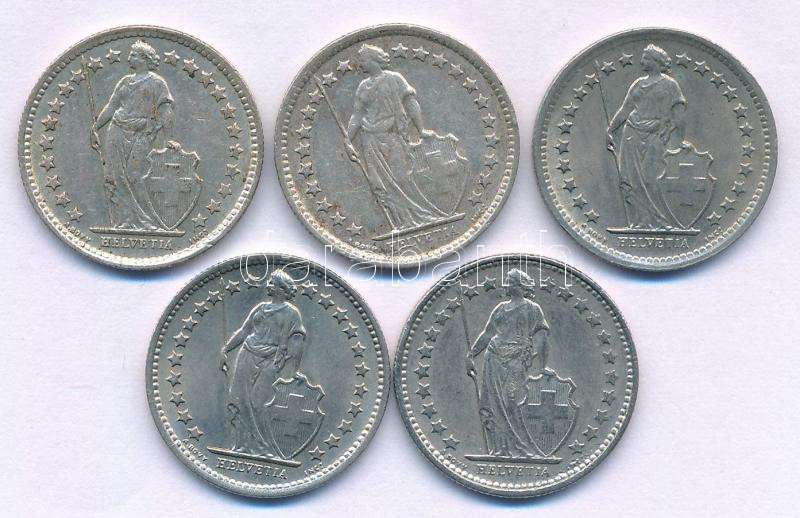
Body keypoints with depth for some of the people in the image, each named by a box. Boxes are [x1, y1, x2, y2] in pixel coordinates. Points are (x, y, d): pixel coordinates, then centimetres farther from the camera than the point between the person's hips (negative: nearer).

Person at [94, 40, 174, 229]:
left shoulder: (157, 82, 4)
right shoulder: (125, 81, 21)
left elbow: (166, 110, -6)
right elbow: (111, 106, 20)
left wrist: (157, 133, -19)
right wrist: (96, 127, 11)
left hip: (140, 136, -5)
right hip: (117, 133, 5)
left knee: (134, 178, -13)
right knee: (117, 178, -3)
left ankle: (147, 222, -6)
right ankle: (125, 220, 2)